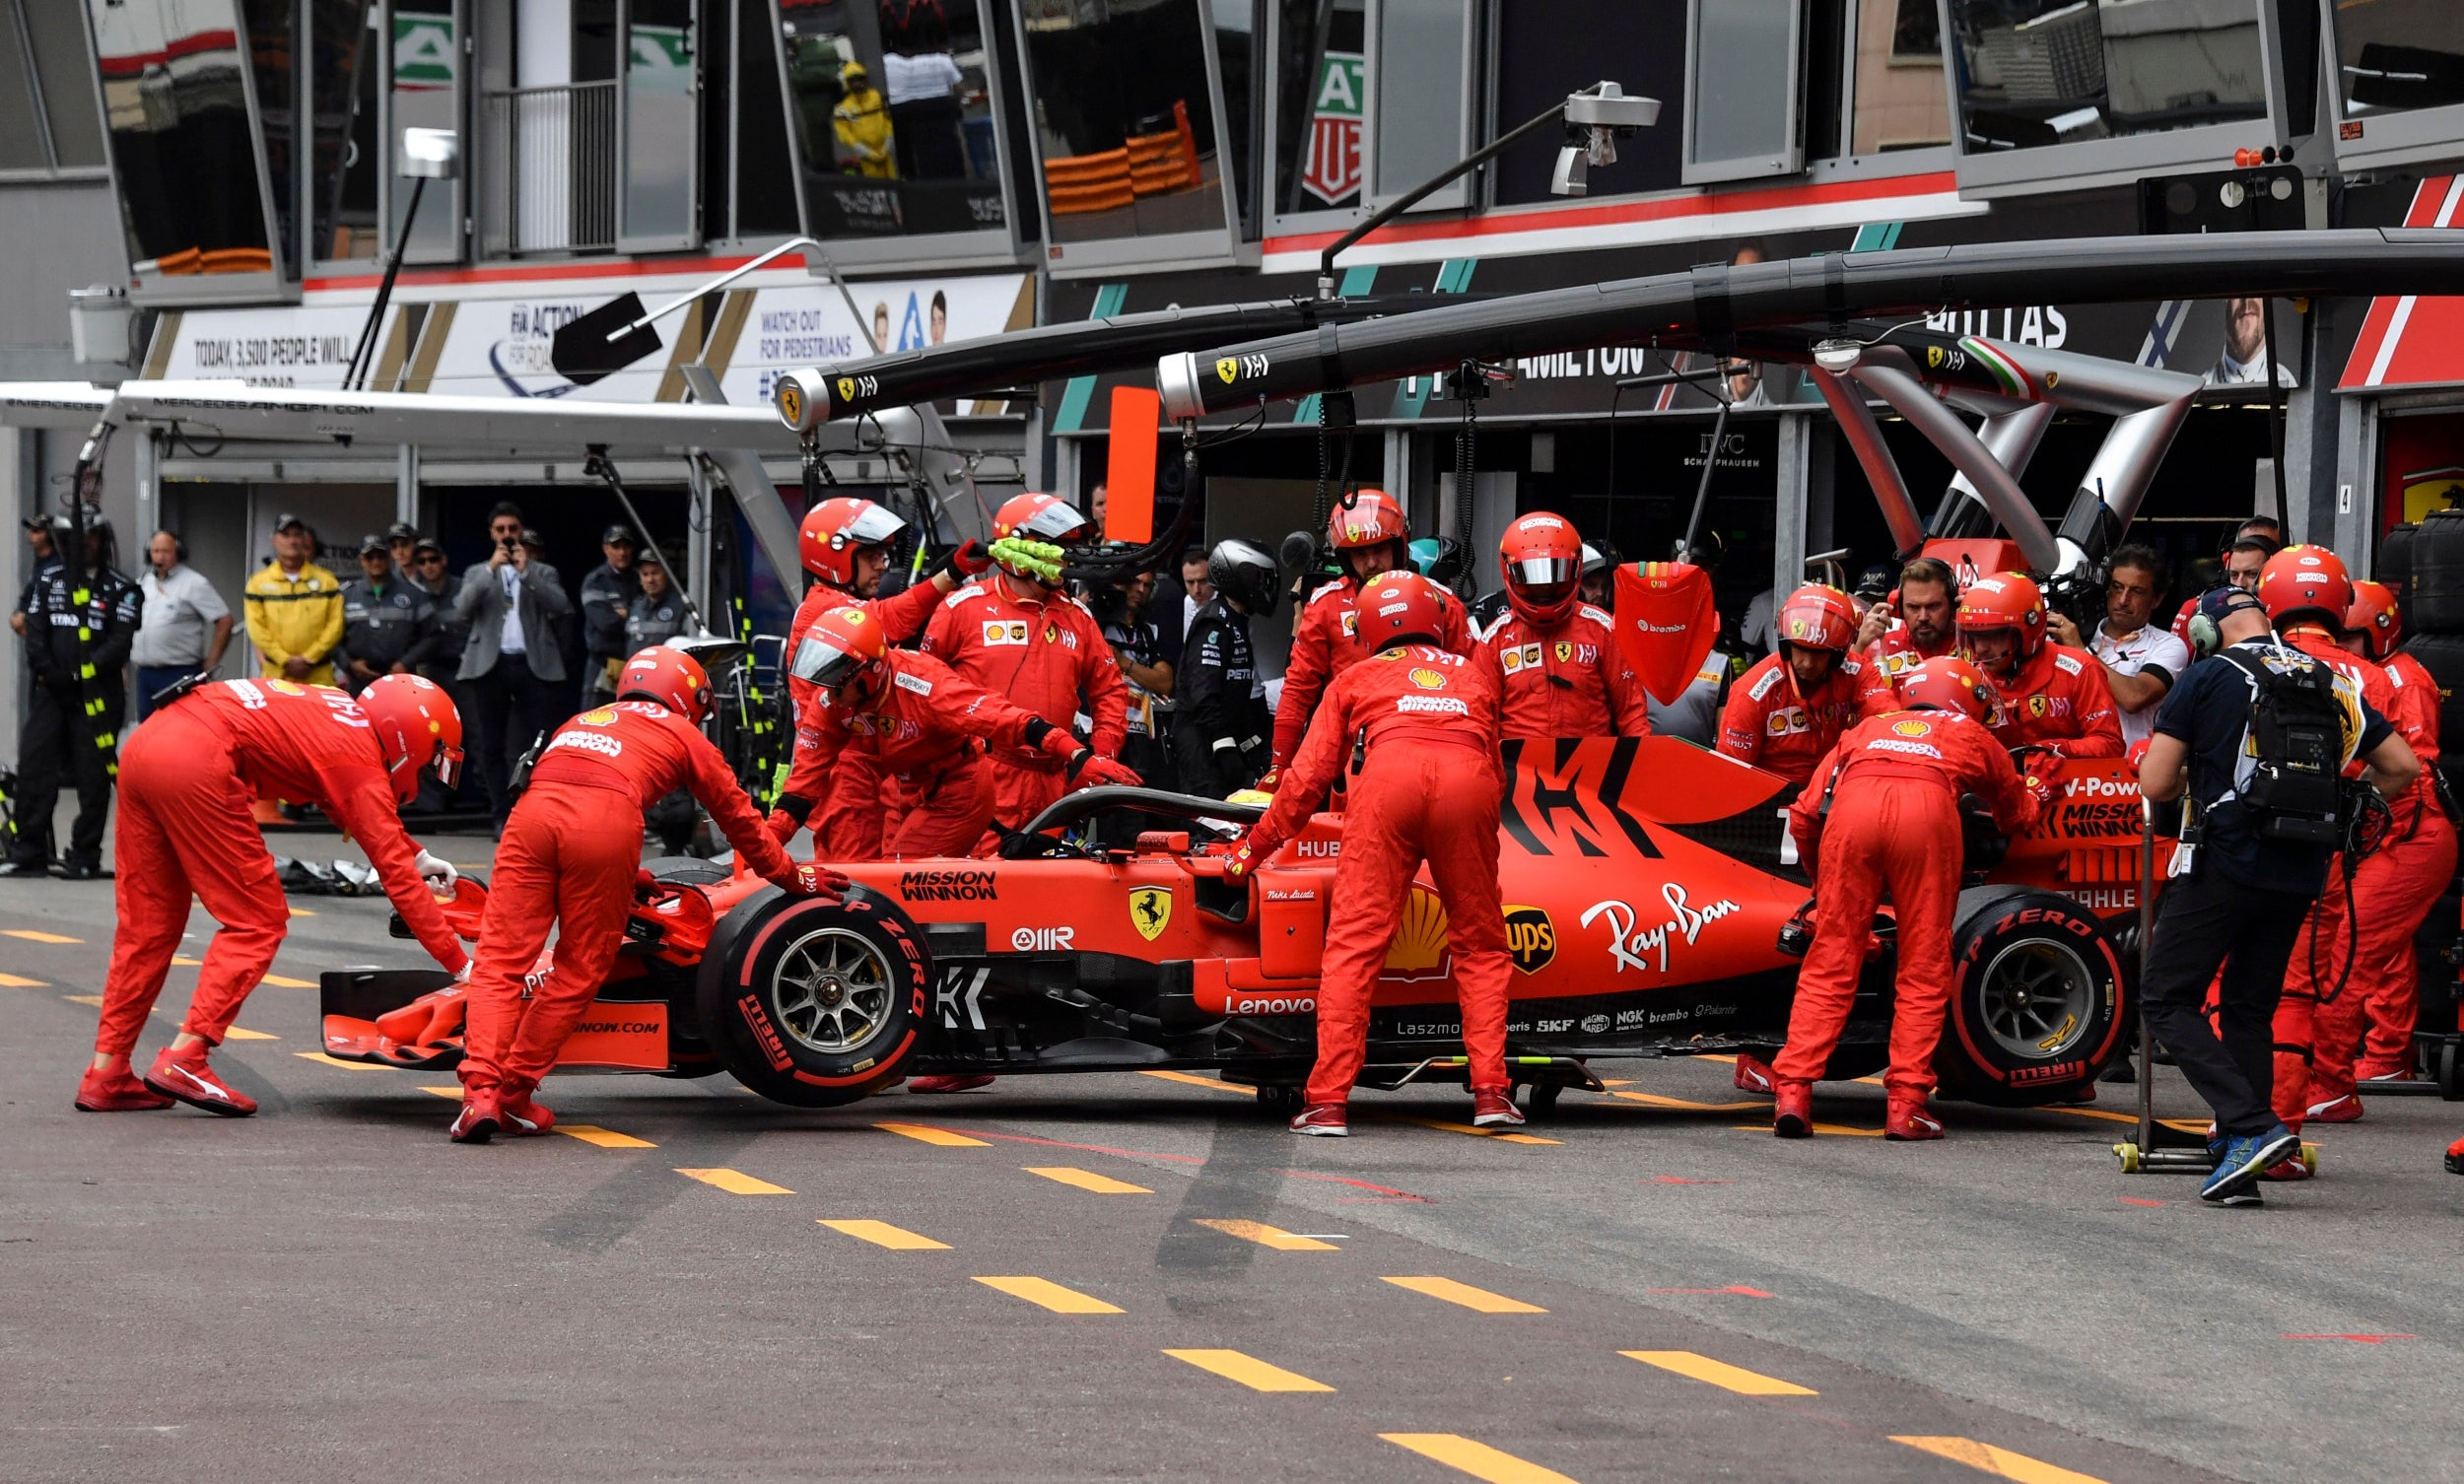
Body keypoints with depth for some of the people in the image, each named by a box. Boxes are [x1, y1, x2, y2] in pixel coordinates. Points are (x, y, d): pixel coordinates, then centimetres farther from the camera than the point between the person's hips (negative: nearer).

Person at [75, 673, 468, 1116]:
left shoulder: (344, 714, 25)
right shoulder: (361, 761, 1)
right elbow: (398, 877, -1)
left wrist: (420, 857, 52)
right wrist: (460, 965, 3)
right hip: (196, 764, -9)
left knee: (147, 925, 16)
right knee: (257, 923, 2)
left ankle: (106, 1074, 17)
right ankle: (183, 1060, -5)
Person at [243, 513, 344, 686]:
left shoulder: (327, 581, 10)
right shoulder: (259, 582, 9)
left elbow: (334, 626, 3)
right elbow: (256, 628, 0)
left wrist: (309, 659, -8)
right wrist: (286, 660, -10)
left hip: (318, 678, 0)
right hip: (275, 677, 0)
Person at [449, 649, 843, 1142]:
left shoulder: (581, 722, 40)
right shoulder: (683, 734, 28)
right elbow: (739, 817, 34)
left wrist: (626, 877, 63)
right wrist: (792, 877, 47)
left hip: (532, 811, 3)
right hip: (608, 823, -3)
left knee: (500, 960, 2)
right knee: (579, 971, 10)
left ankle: (479, 1094, -14)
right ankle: (513, 1094, 10)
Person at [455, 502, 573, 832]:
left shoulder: (543, 573, 16)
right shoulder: (478, 573, 16)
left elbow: (560, 606, -3)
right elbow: (462, 610, -2)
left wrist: (526, 572, -8)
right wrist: (491, 568, -8)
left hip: (533, 665, -1)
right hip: (490, 665, 1)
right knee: (493, 746, 0)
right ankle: (502, 816, 3)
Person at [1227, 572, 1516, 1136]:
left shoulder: (1355, 678, 30)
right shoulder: (1473, 676, 35)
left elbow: (1310, 774, 26)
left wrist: (1258, 844, 33)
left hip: (1385, 777, -1)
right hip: (1468, 779, 1)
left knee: (1354, 941, -2)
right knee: (1480, 944, 13)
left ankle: (1328, 1100, -8)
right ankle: (1491, 1091, 4)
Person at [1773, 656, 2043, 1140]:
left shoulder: (1866, 729, 38)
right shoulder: (1972, 736, 36)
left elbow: (1805, 816, 29)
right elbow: (2018, 814, 51)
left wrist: (1819, 878, 45)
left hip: (1850, 808, 2)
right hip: (1928, 810, -2)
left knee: (1829, 965, 7)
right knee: (1923, 971, 8)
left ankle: (1792, 1094, -2)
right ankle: (1906, 1104, 1)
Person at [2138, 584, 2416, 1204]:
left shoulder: (2206, 678, -4)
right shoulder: (2332, 684, 10)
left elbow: (2155, 785, -5)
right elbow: (2402, 767, 13)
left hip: (2225, 860, -5)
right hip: (2301, 874, 6)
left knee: (2169, 999, 2)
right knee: (2249, 1009, 15)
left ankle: (2252, 1127, -16)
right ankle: (2240, 1169, 9)